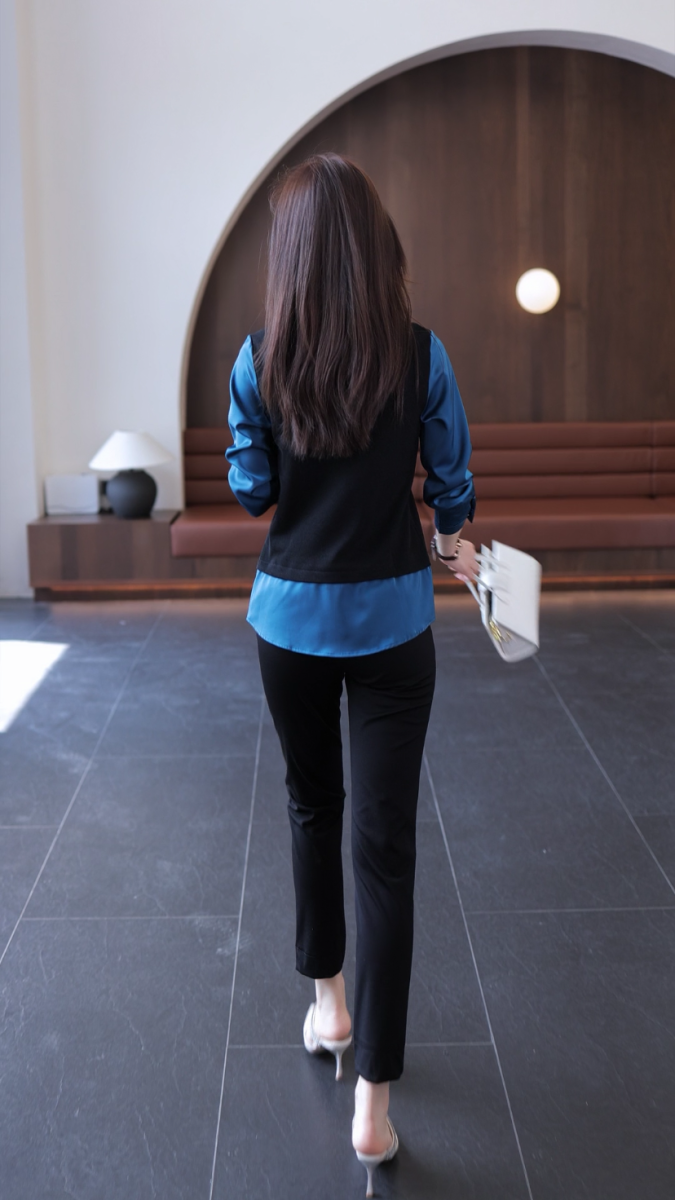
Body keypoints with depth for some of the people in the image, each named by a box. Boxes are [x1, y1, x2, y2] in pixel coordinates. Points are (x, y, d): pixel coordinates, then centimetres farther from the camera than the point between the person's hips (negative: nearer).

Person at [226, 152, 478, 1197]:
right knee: (386, 844, 1)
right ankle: (373, 1096, 5)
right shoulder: (422, 356, -9)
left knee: (312, 809, 23)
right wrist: (455, 542, 19)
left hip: (291, 618, 2)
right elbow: (454, 485, -1)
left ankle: (328, 1000, 37)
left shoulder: (259, 360, -7)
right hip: (393, 621, -1)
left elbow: (250, 492, -1)